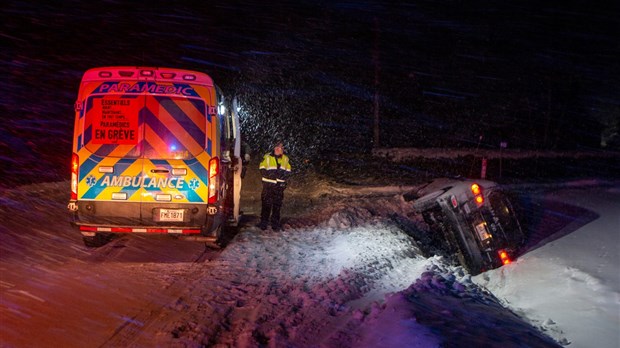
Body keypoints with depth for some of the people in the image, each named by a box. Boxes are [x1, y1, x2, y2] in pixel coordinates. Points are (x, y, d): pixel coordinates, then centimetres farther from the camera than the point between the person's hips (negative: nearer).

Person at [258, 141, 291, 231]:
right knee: (266, 204, -1)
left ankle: (275, 223, 12)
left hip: (279, 185, 3)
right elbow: (262, 169, 3)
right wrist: (269, 174, -14)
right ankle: (263, 223, 6)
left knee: (277, 205, 5)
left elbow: (288, 171, 14)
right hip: (268, 184, -2)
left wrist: (283, 175, -7)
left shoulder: (285, 159, 10)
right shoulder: (267, 157, 2)